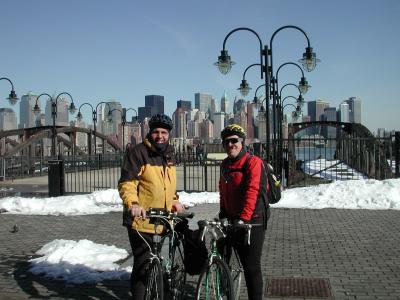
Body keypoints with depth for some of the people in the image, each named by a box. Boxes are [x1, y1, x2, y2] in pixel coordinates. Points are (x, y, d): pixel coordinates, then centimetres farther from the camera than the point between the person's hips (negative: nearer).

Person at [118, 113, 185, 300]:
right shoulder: (137, 152, -10)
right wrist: (132, 204, -34)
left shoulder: (169, 154, 14)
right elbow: (126, 183, -18)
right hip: (141, 220, -7)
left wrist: (174, 200, 16)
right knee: (143, 266, -4)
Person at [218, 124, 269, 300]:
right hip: (232, 220, 8)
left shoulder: (253, 162, -12)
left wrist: (243, 217, -29)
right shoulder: (225, 164, 12)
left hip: (253, 221, -8)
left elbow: (252, 192, -22)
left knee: (251, 266, -5)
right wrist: (223, 213, 14)